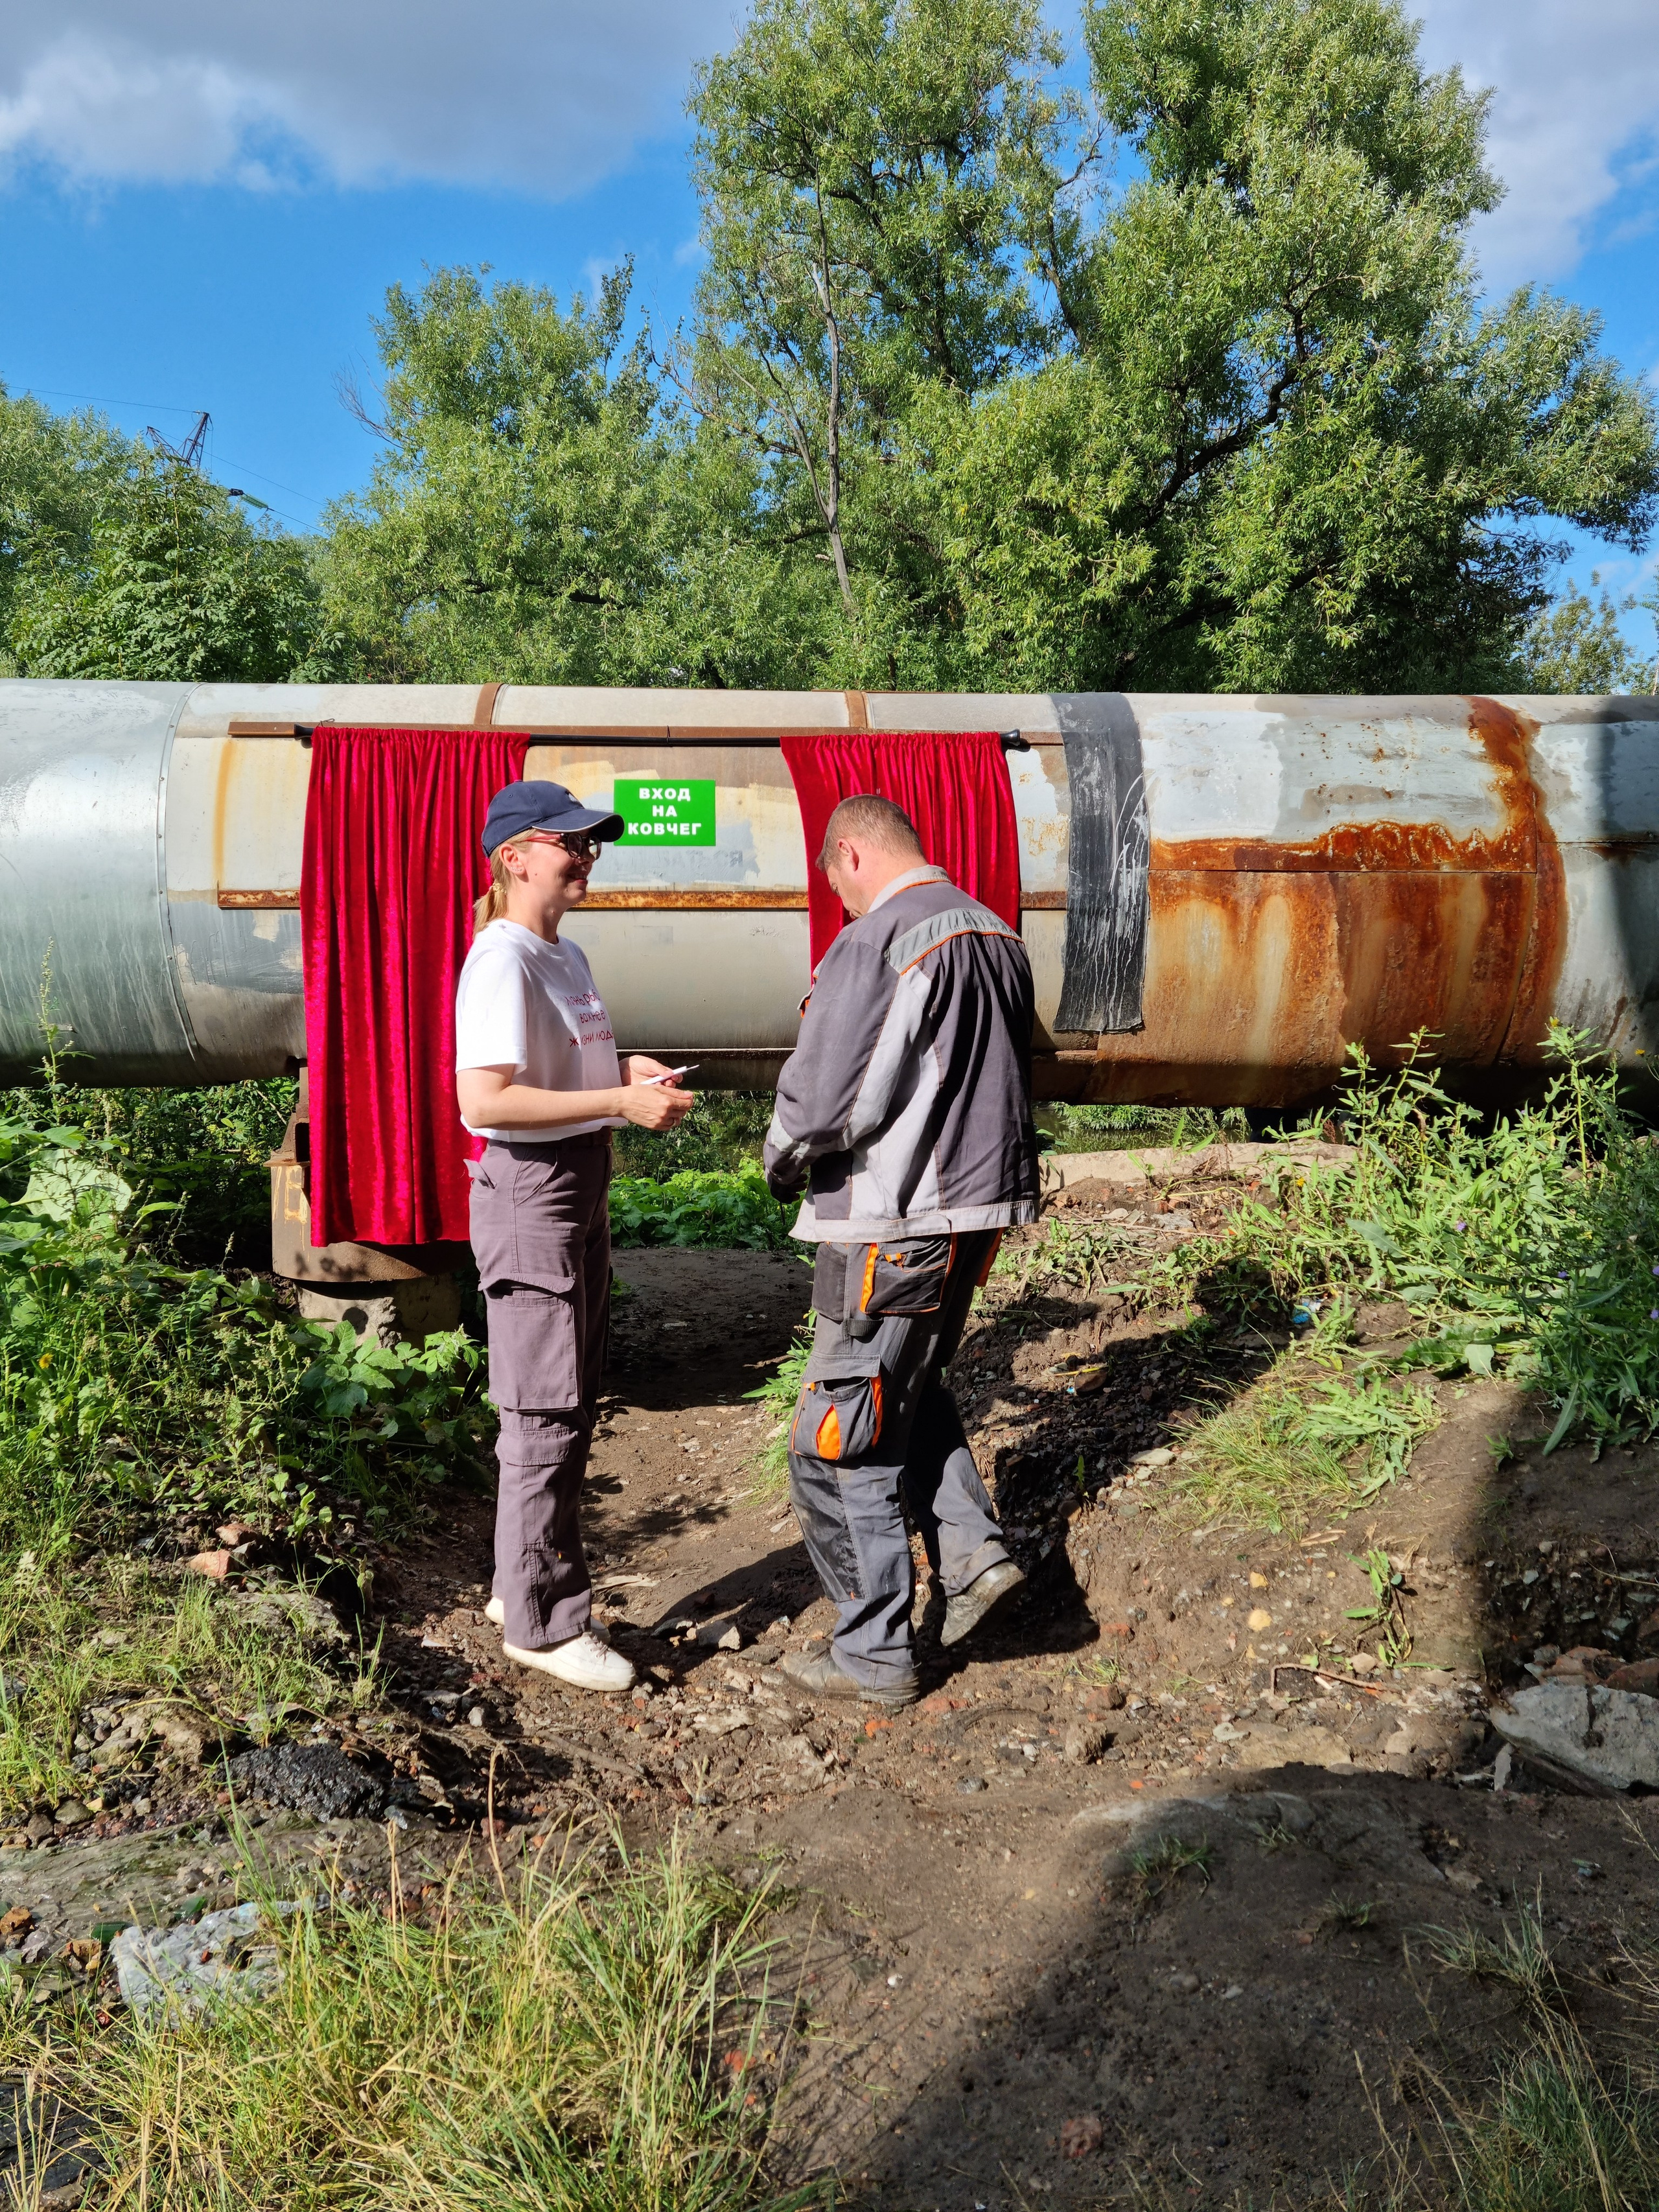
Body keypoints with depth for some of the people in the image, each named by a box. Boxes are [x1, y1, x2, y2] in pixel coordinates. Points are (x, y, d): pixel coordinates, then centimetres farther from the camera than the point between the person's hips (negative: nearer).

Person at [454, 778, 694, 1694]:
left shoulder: (568, 957, 14)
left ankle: (522, 1587, 32)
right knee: (546, 1417, -1)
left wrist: (629, 1072, 4)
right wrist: (620, 1102, -25)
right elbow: (483, 1100, -25)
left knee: (570, 1405, 17)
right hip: (528, 1186, -10)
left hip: (582, 1184, 10)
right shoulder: (502, 960, -15)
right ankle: (542, 1623, 13)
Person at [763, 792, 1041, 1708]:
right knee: (910, 1386, 29)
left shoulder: (874, 946, -18)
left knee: (843, 1438, 4)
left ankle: (874, 1655, 14)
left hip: (892, 1226, -8)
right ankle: (972, 1550, 20)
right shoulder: (997, 936, 8)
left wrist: (784, 1167, 3)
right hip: (981, 1203, 9)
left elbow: (817, 1099, -18)